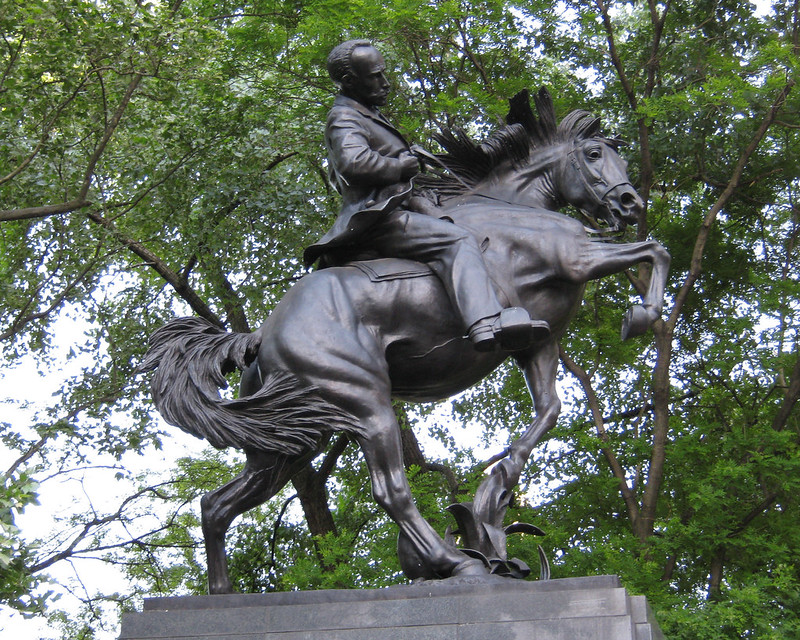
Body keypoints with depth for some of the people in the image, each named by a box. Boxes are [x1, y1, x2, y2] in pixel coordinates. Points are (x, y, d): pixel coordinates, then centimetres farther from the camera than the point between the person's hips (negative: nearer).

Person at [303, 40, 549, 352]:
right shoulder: (343, 118, -4)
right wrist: (400, 166, -11)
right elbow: (354, 162, -25)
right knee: (457, 241, -28)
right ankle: (487, 324, -49)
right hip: (378, 217, -12)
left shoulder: (366, 116, 29)